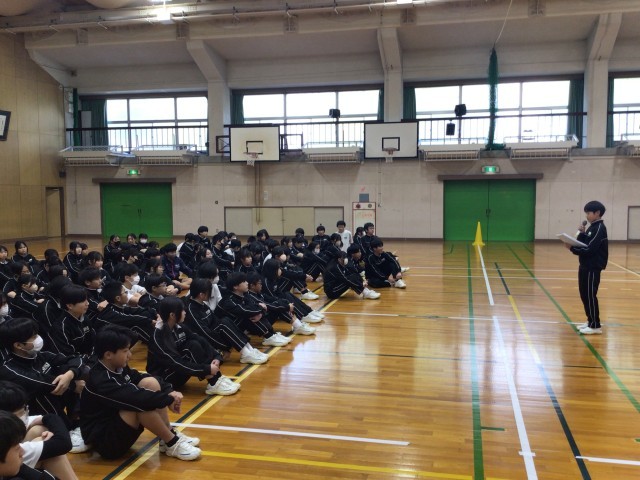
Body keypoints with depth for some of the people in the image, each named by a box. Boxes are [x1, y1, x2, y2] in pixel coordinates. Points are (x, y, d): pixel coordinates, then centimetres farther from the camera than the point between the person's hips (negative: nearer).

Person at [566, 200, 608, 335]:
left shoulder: (599, 228, -14)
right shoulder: (592, 227, 14)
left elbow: (590, 250, -22)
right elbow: (582, 244, 12)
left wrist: (572, 248, -23)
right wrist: (582, 233, -2)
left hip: (593, 268, -9)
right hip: (585, 266, 9)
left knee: (590, 296, -4)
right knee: (584, 295, 14)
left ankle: (595, 326, 3)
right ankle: (590, 321, 25)